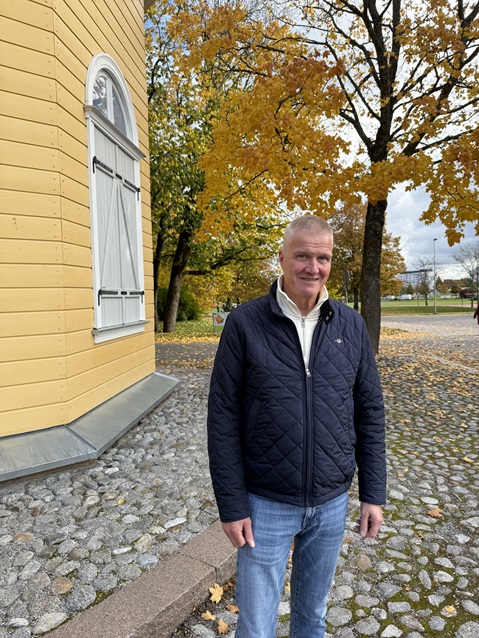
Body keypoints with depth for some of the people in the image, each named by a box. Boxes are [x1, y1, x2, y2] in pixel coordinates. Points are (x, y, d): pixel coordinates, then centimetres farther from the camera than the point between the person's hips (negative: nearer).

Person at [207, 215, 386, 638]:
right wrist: (232, 506, -9)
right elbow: (223, 418, -11)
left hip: (332, 503, 3)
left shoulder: (351, 326, -3)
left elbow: (370, 412, 3)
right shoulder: (245, 323, -13)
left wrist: (374, 493, 3)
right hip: (266, 503, -2)